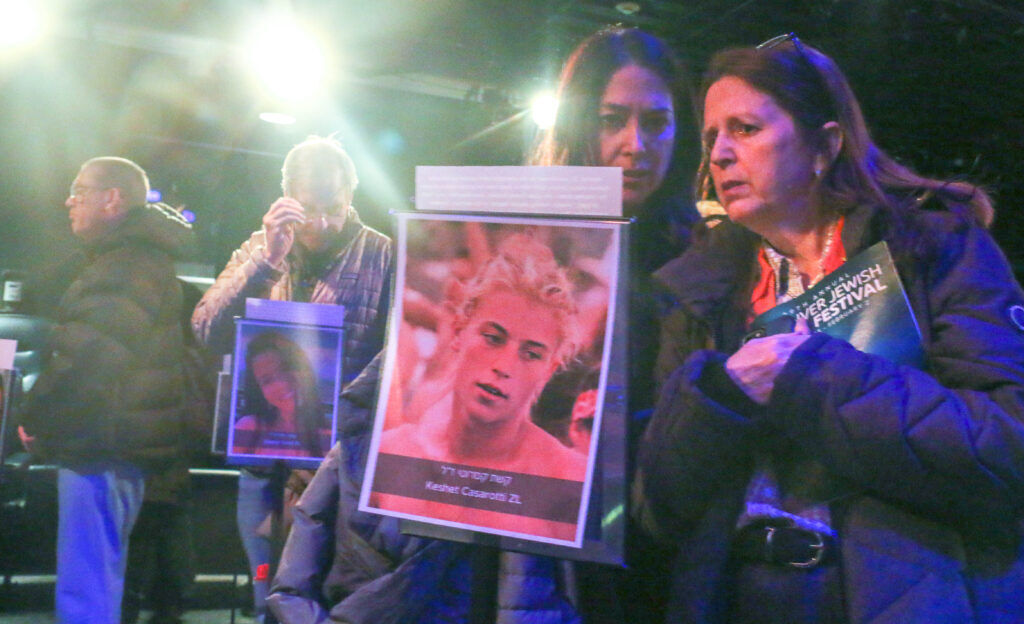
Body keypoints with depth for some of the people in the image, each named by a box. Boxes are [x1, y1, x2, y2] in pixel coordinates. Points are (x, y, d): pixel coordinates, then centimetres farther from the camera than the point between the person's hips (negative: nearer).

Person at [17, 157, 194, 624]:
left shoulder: (124, 267, -14)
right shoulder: (144, 259, 20)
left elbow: (83, 357, -22)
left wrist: (35, 418, -8)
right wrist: (44, 417, 17)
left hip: (99, 445, -11)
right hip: (111, 444, 11)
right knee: (98, 581, 19)